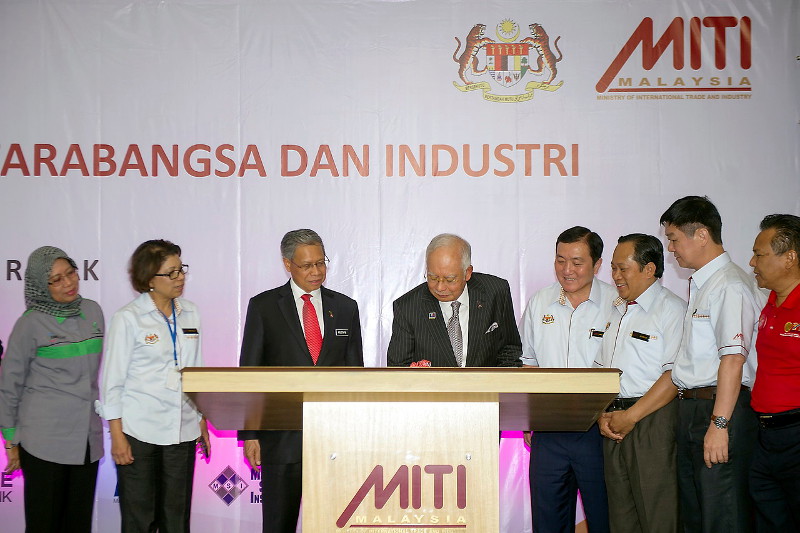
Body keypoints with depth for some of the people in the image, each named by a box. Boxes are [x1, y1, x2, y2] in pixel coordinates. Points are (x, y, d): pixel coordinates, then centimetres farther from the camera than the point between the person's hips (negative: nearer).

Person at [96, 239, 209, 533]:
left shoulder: (190, 313, 8)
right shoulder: (128, 318, -6)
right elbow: (112, 380, -5)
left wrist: (202, 422, 13)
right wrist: (117, 436, -9)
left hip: (182, 431, 4)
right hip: (139, 432, -4)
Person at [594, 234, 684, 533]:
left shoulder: (672, 309, -6)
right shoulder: (616, 311, 17)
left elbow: (675, 376, -14)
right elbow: (600, 368, 19)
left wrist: (631, 416, -14)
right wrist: (603, 414, 3)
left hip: (652, 420, -7)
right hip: (615, 422, 7)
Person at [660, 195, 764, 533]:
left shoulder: (729, 286, -14)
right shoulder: (700, 284, 18)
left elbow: (733, 359, -22)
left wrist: (719, 424, -25)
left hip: (720, 407, -10)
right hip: (691, 406, 10)